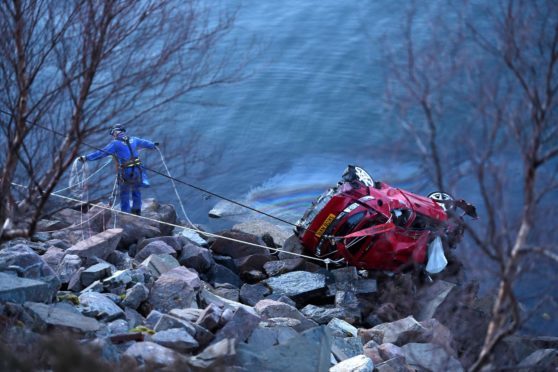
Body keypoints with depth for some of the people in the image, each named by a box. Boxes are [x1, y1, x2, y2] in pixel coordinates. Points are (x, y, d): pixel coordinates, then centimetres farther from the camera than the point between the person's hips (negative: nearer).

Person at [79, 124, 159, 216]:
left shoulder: (115, 143, -7)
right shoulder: (133, 140, 10)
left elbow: (101, 152, -11)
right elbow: (144, 142, 30)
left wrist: (86, 158, -10)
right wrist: (153, 145, 50)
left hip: (125, 172, -5)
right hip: (137, 170, 5)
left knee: (124, 193, 10)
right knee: (136, 191, 23)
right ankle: (137, 211, 30)